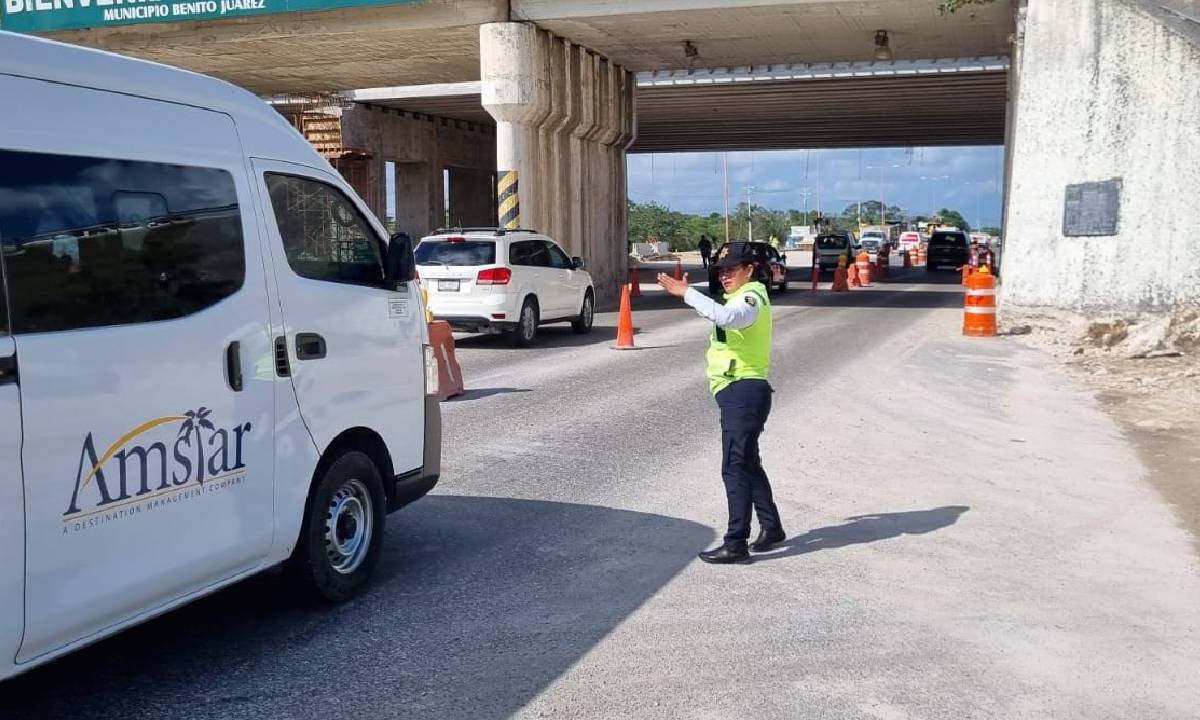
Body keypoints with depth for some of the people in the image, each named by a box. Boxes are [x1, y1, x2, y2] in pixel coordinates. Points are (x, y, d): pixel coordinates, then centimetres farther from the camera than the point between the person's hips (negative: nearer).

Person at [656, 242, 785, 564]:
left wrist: (686, 292, -34)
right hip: (740, 392, 11)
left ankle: (736, 544, -11)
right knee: (748, 463, 20)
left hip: (743, 391, -11)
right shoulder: (742, 297, 23)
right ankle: (771, 526, 33)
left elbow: (726, 316, -34)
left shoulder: (752, 297, -12)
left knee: (735, 467, -12)